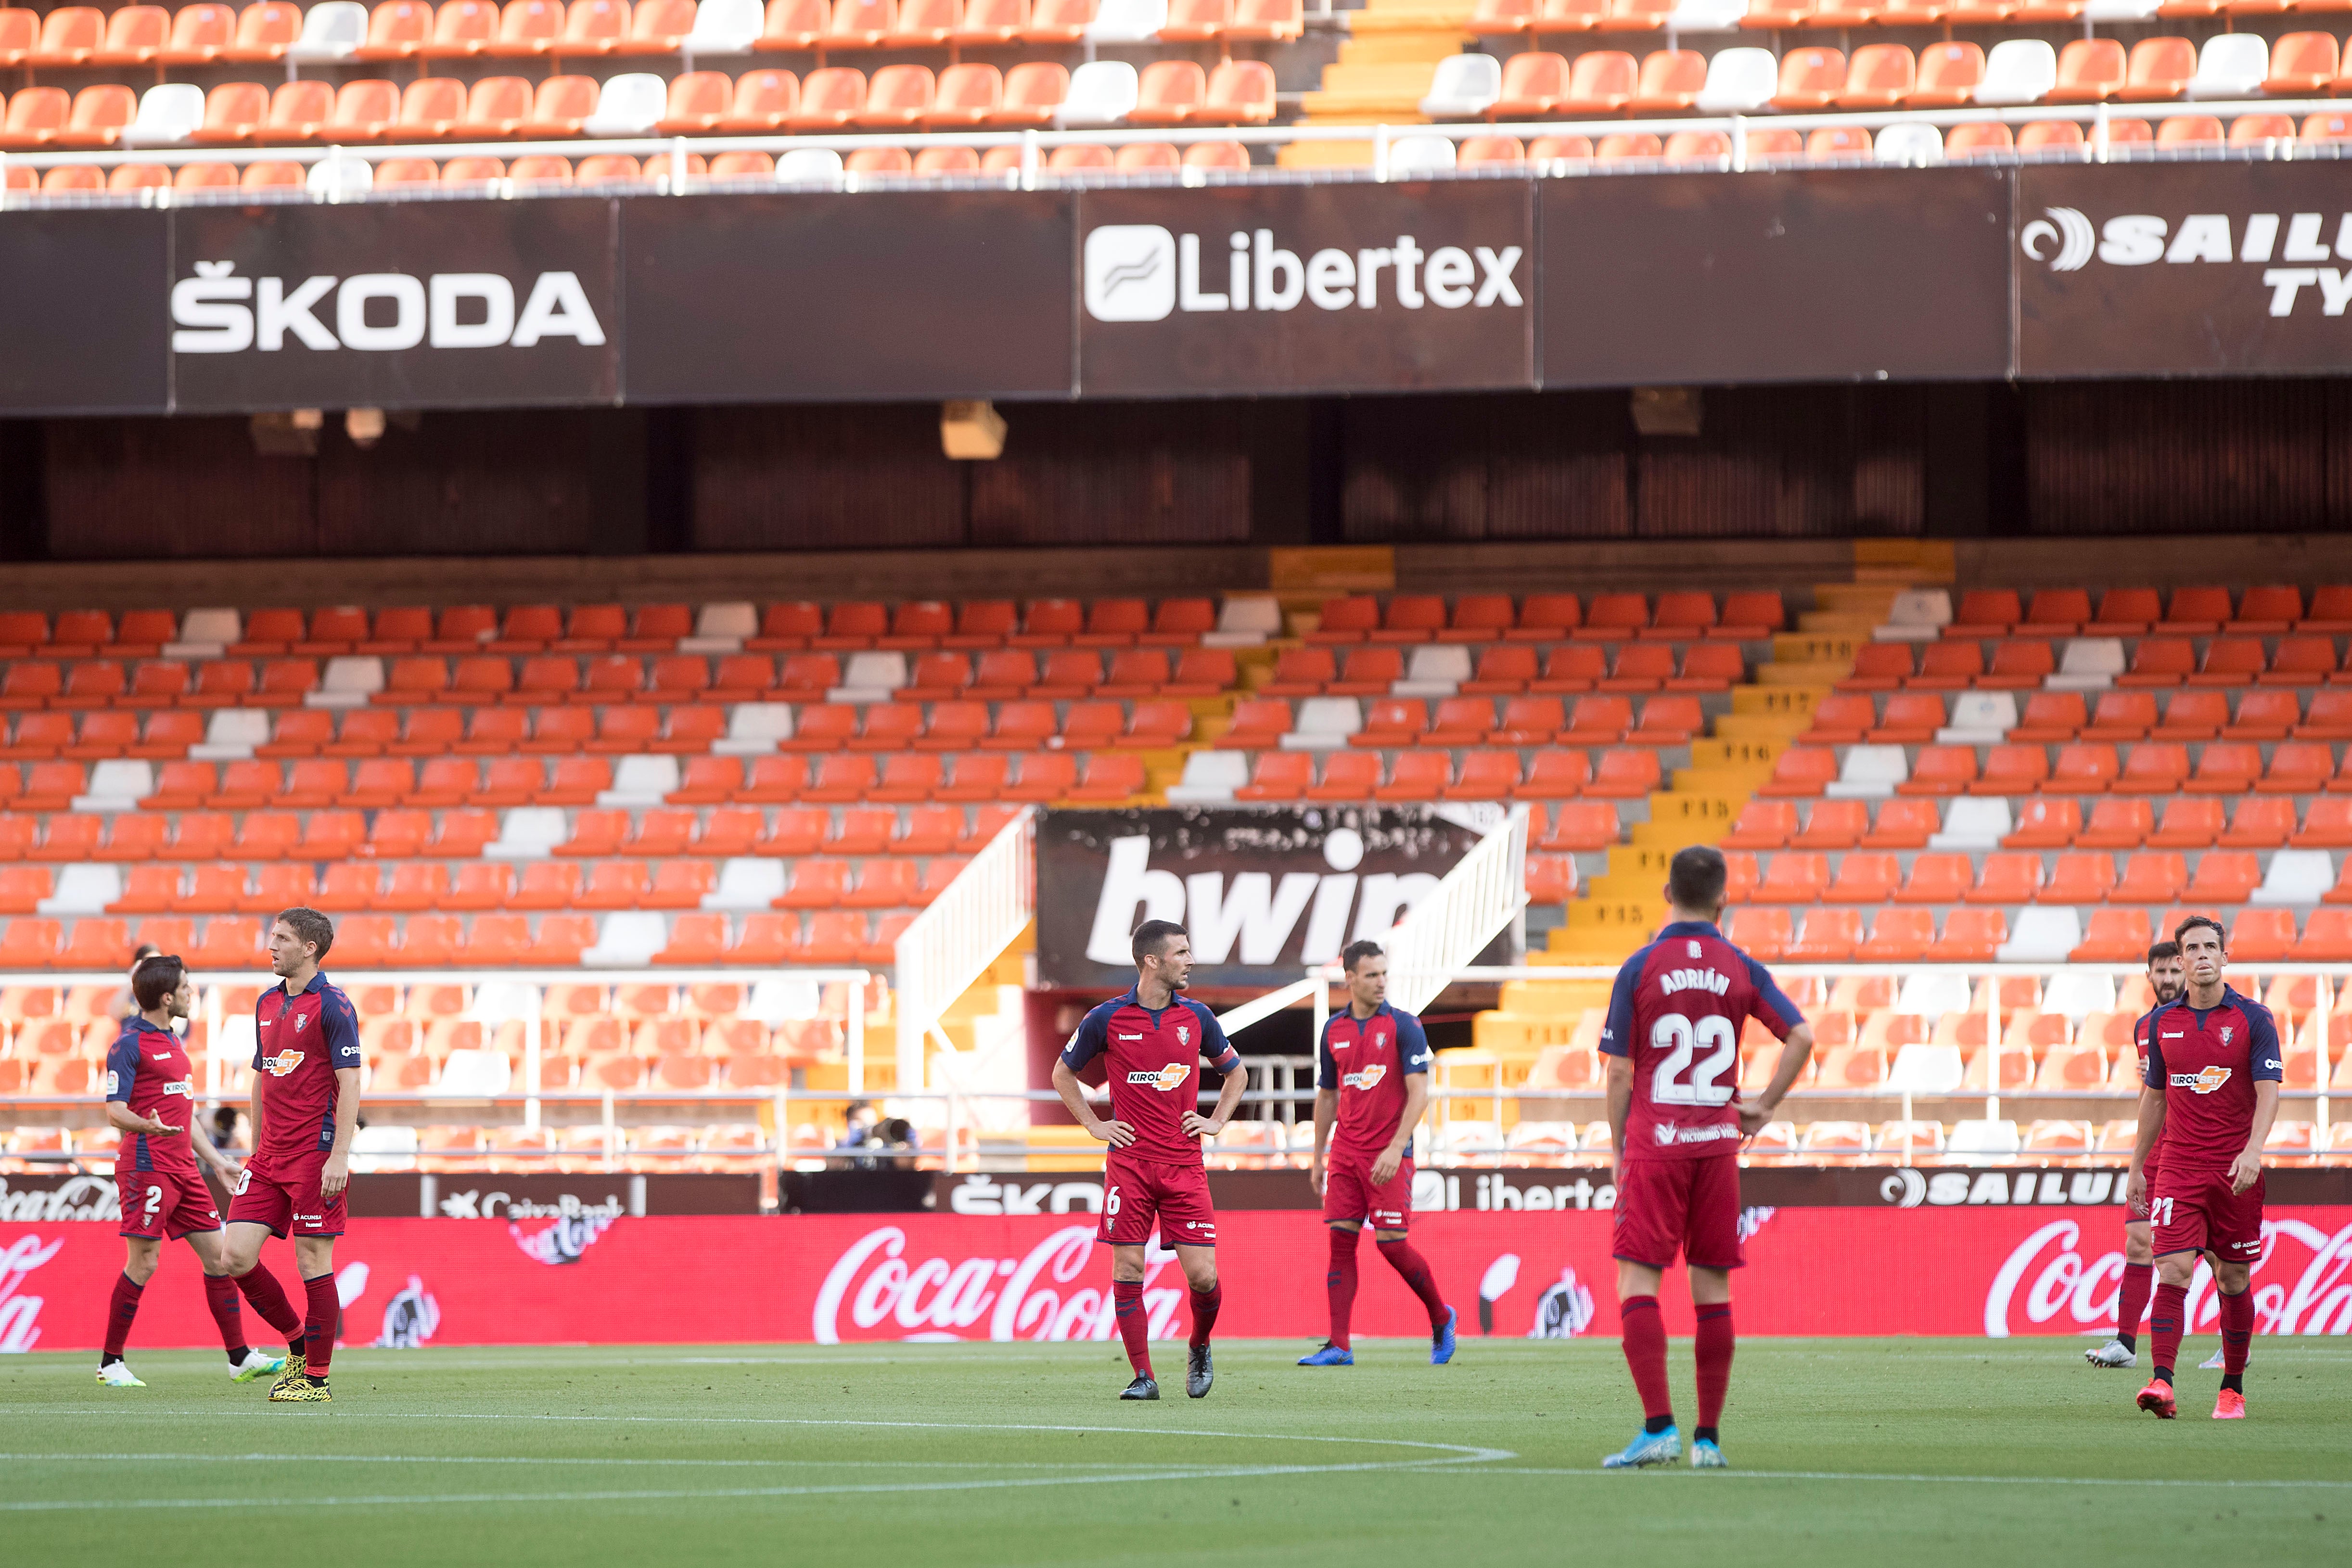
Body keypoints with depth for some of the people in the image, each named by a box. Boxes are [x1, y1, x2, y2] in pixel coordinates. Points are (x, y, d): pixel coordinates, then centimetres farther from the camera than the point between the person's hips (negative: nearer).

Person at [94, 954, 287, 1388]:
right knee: (144, 1262, -8)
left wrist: (217, 1160, 26)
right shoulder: (129, 1045, -9)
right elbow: (115, 1109, -15)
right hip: (147, 1167, -9)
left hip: (184, 1168, 9)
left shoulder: (172, 1043, 20)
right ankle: (111, 1363, 1)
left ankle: (240, 1358, 10)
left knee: (218, 1255, 6)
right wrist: (148, 1125, -35)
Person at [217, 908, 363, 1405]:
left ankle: (316, 1378, 5)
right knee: (238, 1256, -1)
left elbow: (349, 1084, -12)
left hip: (315, 1154, -7)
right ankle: (298, 1342, 18)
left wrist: (339, 1157, -18)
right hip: (270, 1158, 7)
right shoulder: (267, 1005, 15)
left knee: (313, 1262, -3)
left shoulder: (332, 1006, -8)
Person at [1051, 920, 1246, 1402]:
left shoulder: (1197, 1018, 6)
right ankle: (1143, 1377, 3)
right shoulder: (1107, 1019, -1)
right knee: (1128, 1269, -5)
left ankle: (1199, 1349, 22)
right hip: (1129, 1162, -1)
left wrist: (1217, 1121, 9)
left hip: (1185, 1163, 1)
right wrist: (1095, 1125, 4)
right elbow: (1063, 1073, 13)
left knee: (1203, 1275, -6)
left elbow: (1236, 1072, 22)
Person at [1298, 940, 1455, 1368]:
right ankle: (1339, 1346, -2)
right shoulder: (1334, 1030, 9)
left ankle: (1441, 1318, 18)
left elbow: (1419, 1092, -11)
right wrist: (1317, 1158, 17)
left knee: (1391, 1244, -7)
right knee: (1341, 1240, -2)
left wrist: (1396, 1148, -21)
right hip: (1346, 1152, 5)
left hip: (1389, 1156, -5)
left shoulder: (1403, 1026, -5)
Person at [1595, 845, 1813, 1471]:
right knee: (1713, 1287, 7)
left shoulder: (1640, 969, -3)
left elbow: (1620, 1072, -3)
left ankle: (1659, 1426, -16)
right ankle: (1708, 1437, 8)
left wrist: (1620, 1150, 7)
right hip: (1717, 1142, 3)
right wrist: (1765, 1108, 8)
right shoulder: (1741, 970, 4)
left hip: (1654, 1144, -3)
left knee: (1637, 1280, -3)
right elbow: (1801, 1037, -2)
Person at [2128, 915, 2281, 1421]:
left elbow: (2268, 1091, -9)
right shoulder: (2164, 1022, 8)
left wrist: (2253, 1150, -24)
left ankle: (2232, 1389, 18)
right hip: (2178, 1167, 1)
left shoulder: (2253, 1019, -2)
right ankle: (2162, 1384, -22)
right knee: (2173, 1270, -13)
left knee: (2234, 1279, 6)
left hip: (2235, 1172, -1)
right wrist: (2136, 1166, 18)